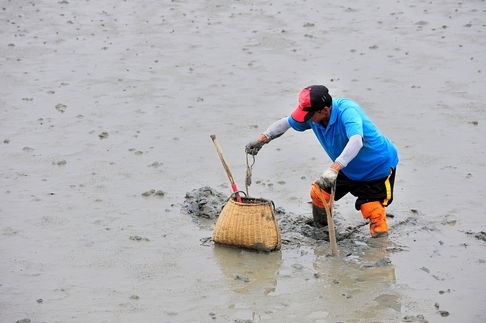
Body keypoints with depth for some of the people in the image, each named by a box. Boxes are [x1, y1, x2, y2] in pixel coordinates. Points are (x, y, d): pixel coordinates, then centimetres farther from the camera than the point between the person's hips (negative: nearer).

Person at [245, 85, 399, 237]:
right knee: (319, 192, 10)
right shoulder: (313, 114, -16)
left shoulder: (347, 111, -37)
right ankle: (320, 226, 35)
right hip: (350, 168, 7)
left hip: (379, 166, -7)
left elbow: (356, 141, -53)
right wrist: (261, 139, -11)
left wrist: (333, 169, -63)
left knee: (372, 212, -15)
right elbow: (285, 123, 1)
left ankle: (380, 233, 13)